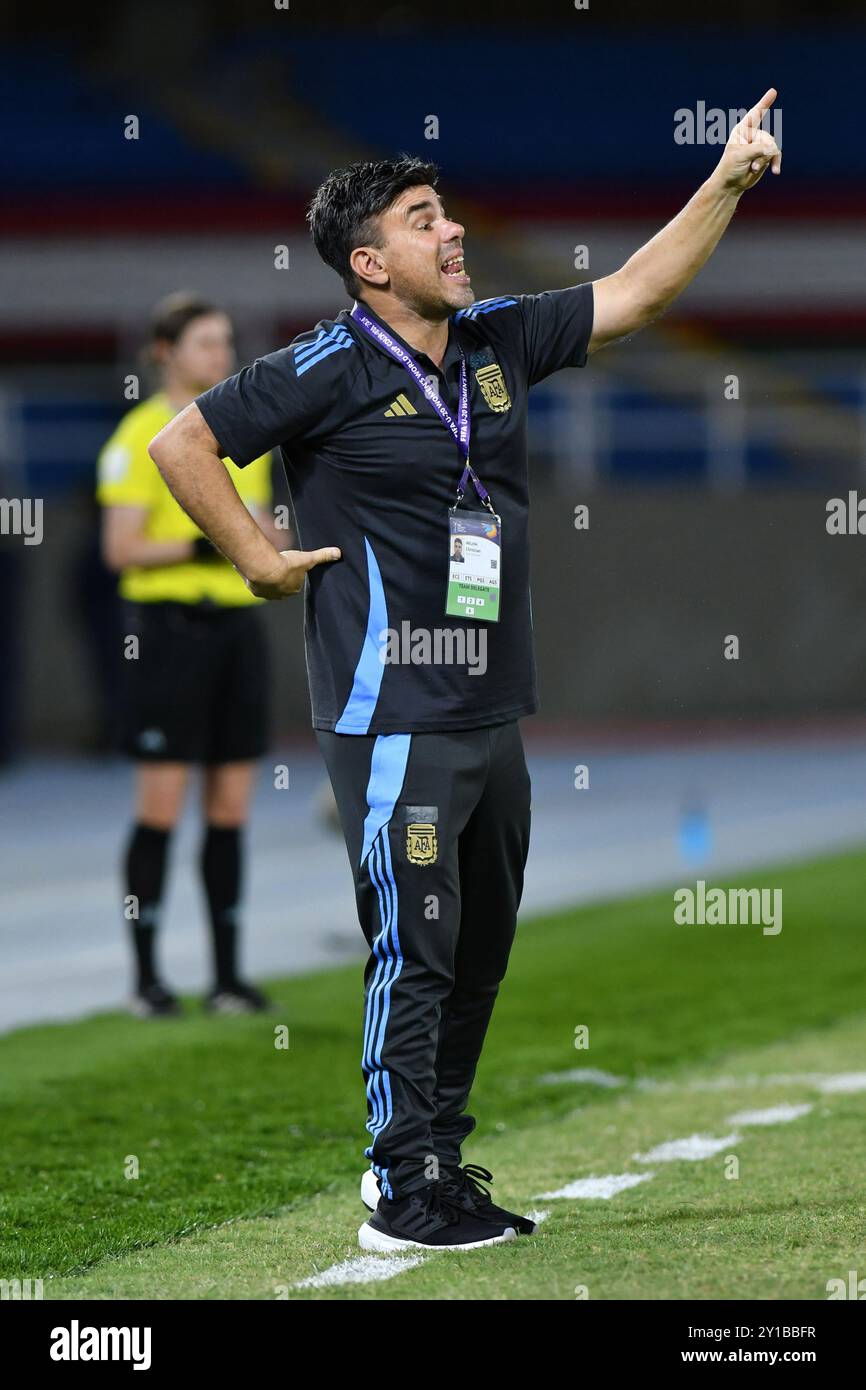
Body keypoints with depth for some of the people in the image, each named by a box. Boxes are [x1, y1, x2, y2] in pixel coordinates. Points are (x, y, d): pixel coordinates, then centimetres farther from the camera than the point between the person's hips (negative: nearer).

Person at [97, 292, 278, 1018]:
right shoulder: (142, 434, -6)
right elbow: (121, 548, -11)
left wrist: (265, 536, -1)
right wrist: (196, 546, -23)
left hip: (238, 624, 6)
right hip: (169, 626, -6)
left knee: (231, 808, 6)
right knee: (162, 807, -5)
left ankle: (227, 973, 10)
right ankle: (146, 975, 2)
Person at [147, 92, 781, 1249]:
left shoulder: (499, 340, 8)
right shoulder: (330, 370, -11)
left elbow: (637, 292, 12)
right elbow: (182, 445, -7)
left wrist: (729, 179, 4)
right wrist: (260, 560, -6)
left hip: (494, 716, 7)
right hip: (393, 722, -7)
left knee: (479, 952, 14)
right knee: (416, 954, -6)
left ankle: (435, 1153, 27)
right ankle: (405, 1197, 1)